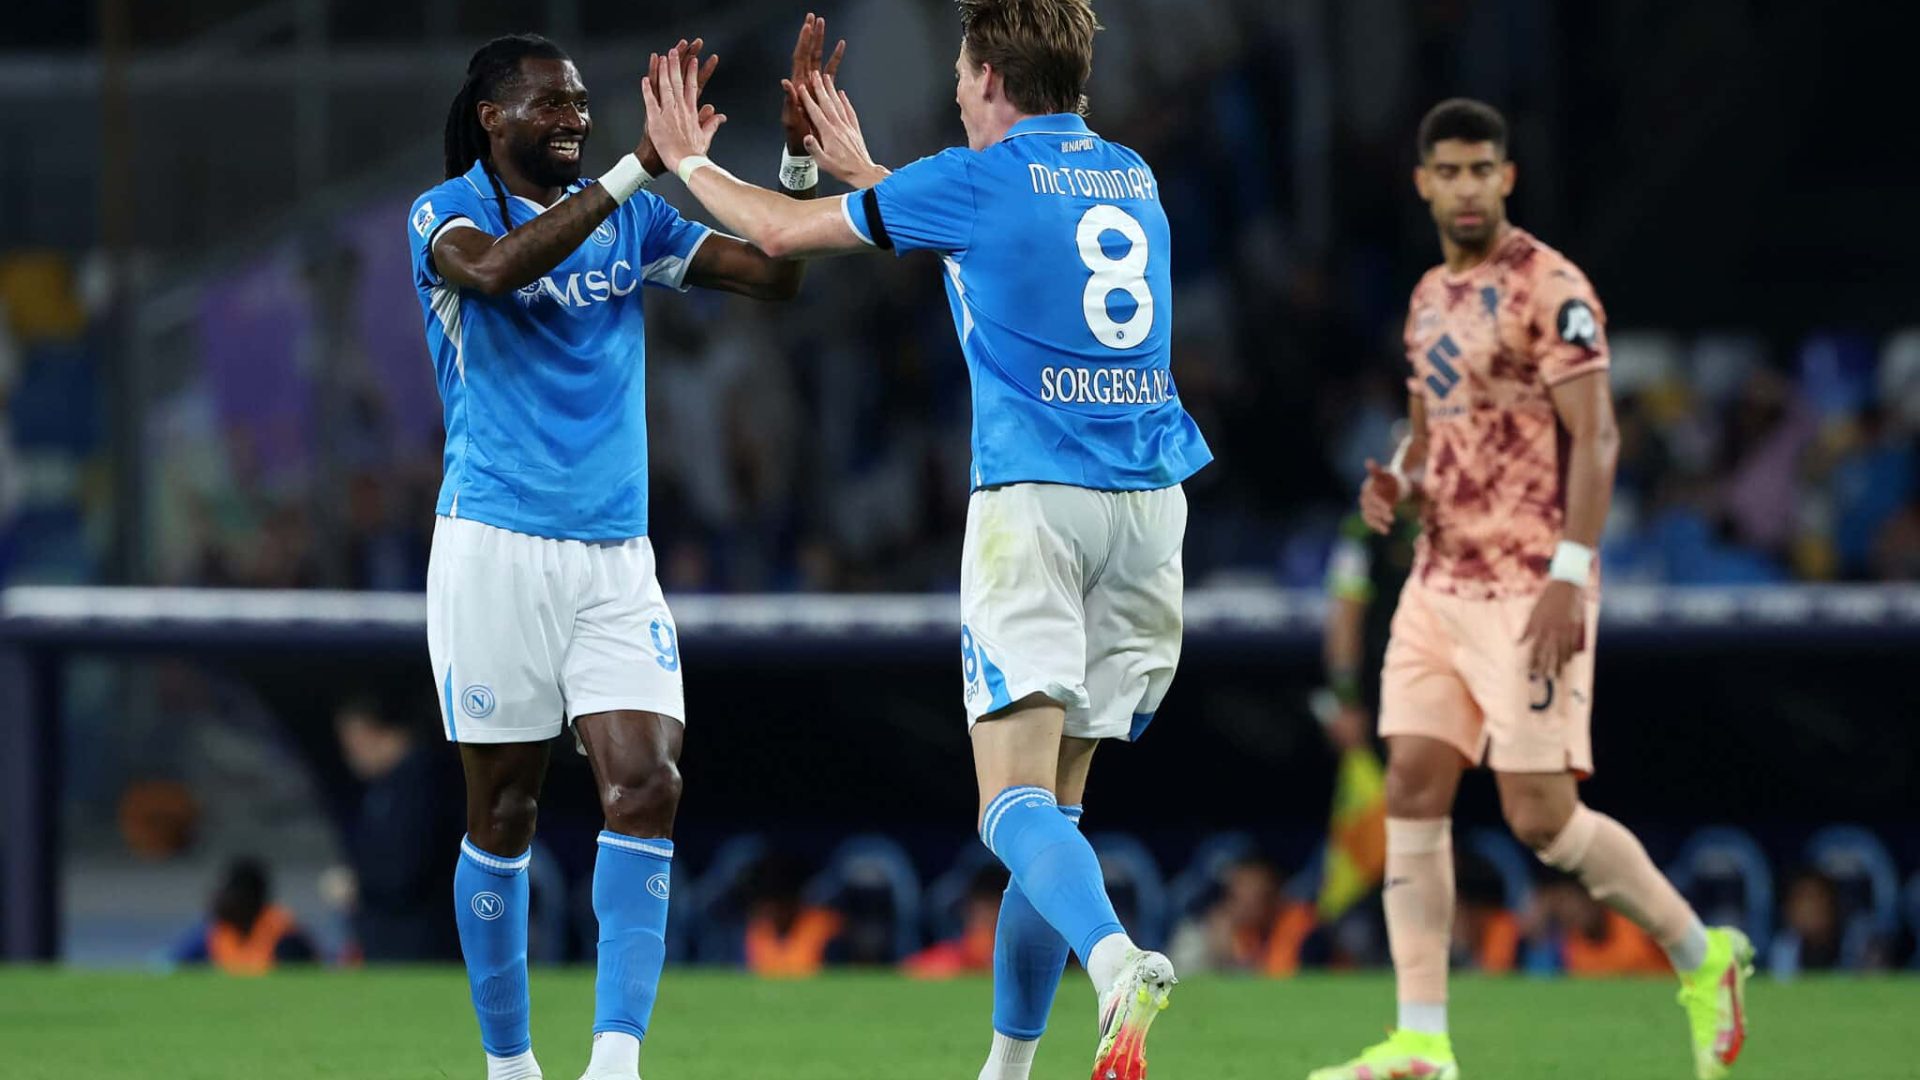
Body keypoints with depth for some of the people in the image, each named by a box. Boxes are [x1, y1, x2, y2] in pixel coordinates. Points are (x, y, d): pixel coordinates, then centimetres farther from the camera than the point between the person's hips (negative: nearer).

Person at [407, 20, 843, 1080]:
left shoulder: (632, 221, 12)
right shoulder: (445, 215, -3)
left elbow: (779, 272, 9)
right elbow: (493, 269, -26)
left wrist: (801, 151, -6)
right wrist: (636, 167, -29)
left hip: (616, 556, 4)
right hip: (495, 546, -4)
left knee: (648, 786, -13)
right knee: (502, 812, 3)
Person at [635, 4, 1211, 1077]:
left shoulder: (978, 181, -2)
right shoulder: (1133, 178, 16)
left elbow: (784, 230, 8)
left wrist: (688, 158, 27)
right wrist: (858, 165, 47)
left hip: (1033, 496, -6)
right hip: (1150, 502, 6)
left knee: (1018, 803, -13)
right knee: (1056, 793, 13)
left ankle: (1119, 962, -42)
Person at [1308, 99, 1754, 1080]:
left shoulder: (1550, 289, -11)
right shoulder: (1431, 298, 15)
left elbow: (1595, 438, -15)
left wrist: (1569, 573, -23)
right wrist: (1395, 481, 5)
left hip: (1528, 589, -8)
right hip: (1439, 584, 8)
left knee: (1542, 815, -8)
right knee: (1413, 789, -1)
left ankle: (1702, 958, 13)